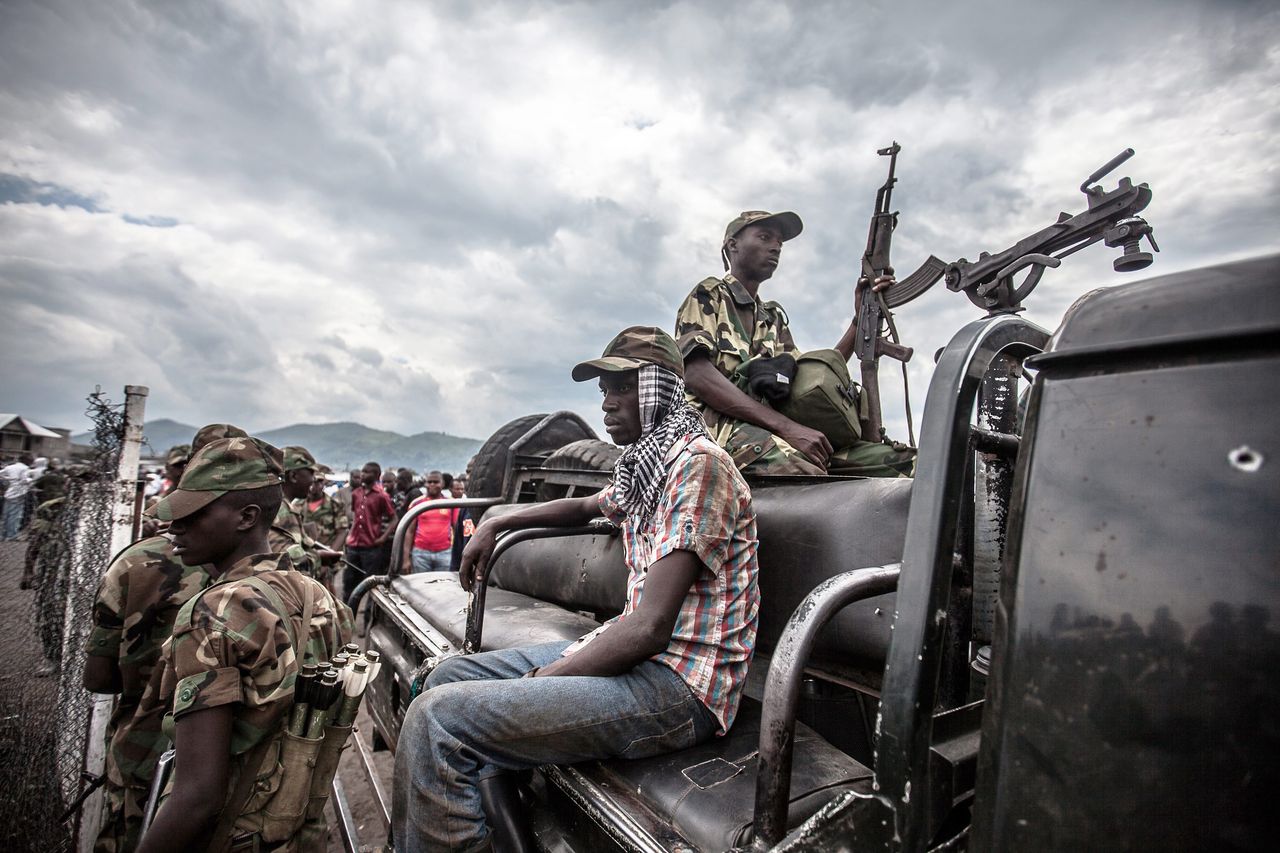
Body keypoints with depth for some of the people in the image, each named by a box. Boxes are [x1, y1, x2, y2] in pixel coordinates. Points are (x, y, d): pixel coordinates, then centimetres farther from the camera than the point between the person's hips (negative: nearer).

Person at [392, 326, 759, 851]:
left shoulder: (698, 463, -17)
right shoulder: (642, 466, 14)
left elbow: (650, 628, -23)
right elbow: (585, 507, 36)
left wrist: (536, 682, -15)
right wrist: (495, 523, 25)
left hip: (679, 685, -10)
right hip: (634, 653, 10)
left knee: (439, 715, -19)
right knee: (451, 676, 12)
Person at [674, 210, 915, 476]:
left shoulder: (775, 318, 30)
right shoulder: (709, 294, 9)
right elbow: (697, 374, -9)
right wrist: (787, 426, -19)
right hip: (721, 424, -7)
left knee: (902, 461, -13)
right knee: (804, 474, -40)